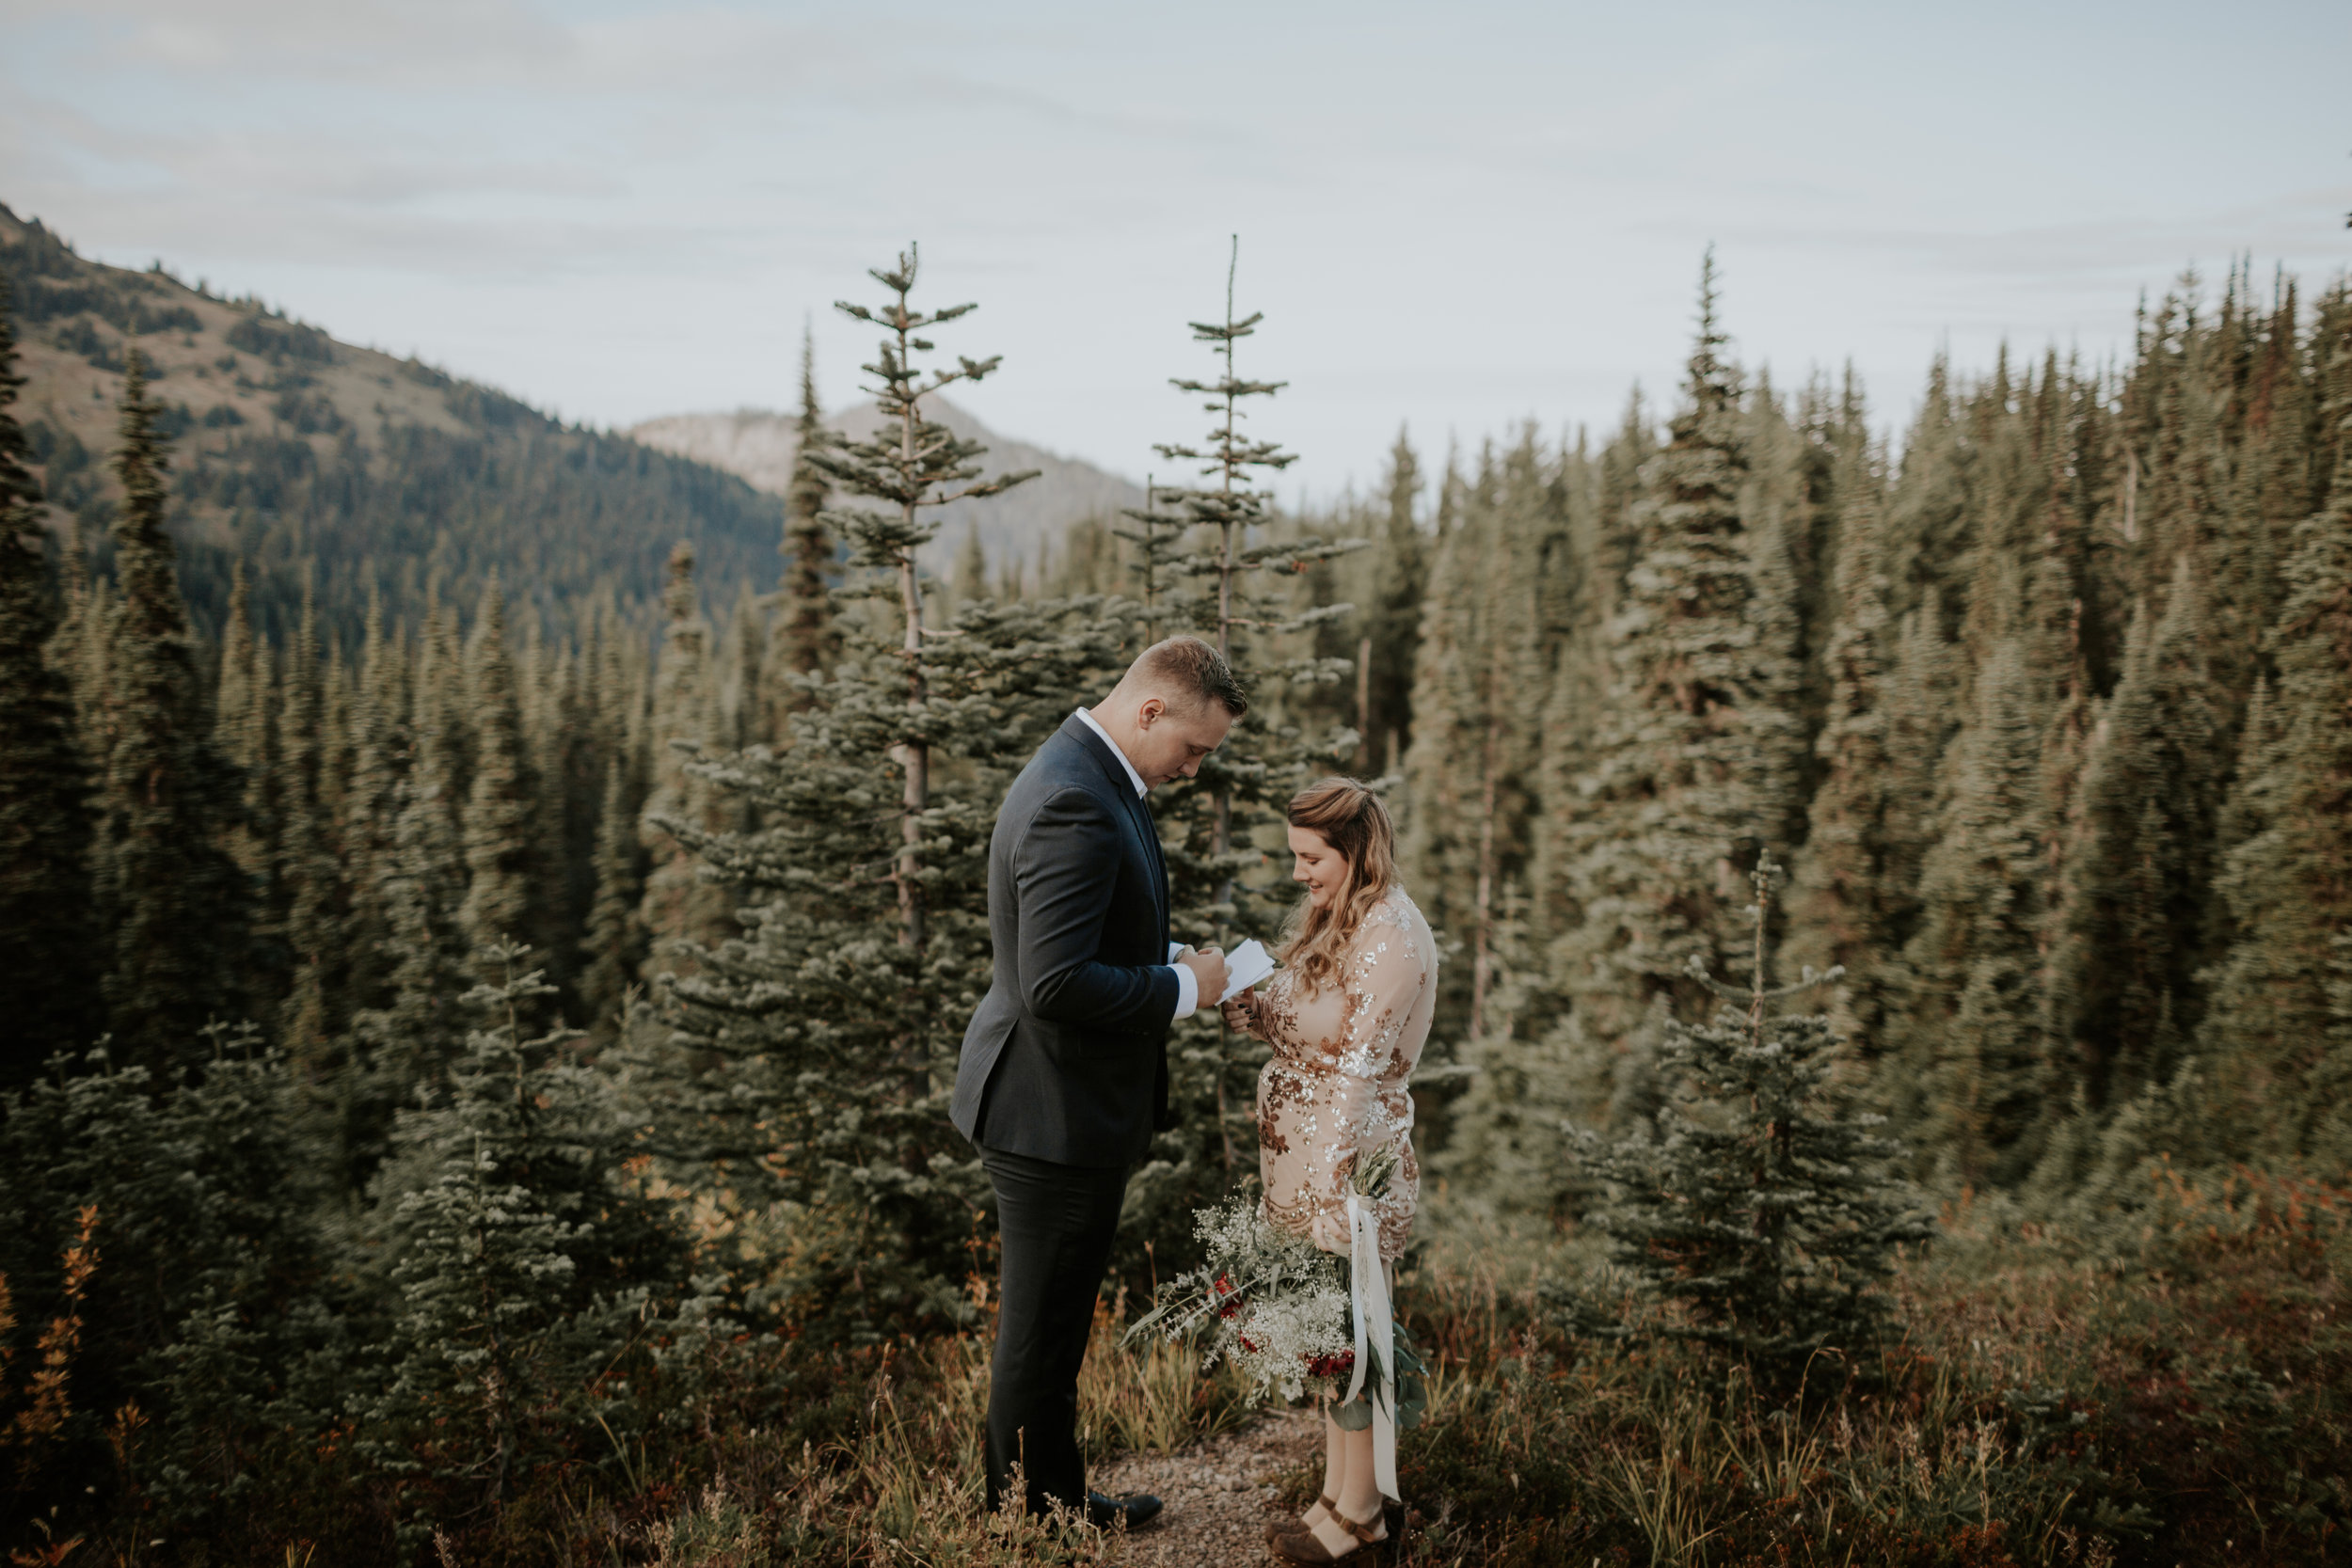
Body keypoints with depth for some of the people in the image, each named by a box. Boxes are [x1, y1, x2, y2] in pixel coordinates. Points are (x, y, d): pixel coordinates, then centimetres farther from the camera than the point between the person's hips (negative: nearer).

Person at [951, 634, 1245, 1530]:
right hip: (1057, 1118, -11)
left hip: (1054, 1110, 11)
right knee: (1041, 1338, 7)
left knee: (1046, 1328, 22)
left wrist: (1176, 959, 7)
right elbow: (1058, 984, -31)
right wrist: (1181, 987, -18)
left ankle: (1055, 1500, 37)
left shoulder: (1089, 778, 9)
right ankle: (1036, 1519, 24)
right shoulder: (1076, 807, -26)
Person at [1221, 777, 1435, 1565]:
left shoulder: (1392, 934, -18)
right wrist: (1240, 1001, -4)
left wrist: (1329, 1175, -20)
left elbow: (1361, 1065, -20)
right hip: (1301, 1153, 9)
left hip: (1353, 1155, -9)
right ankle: (1338, 1494, 29)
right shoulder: (1329, 919, 11)